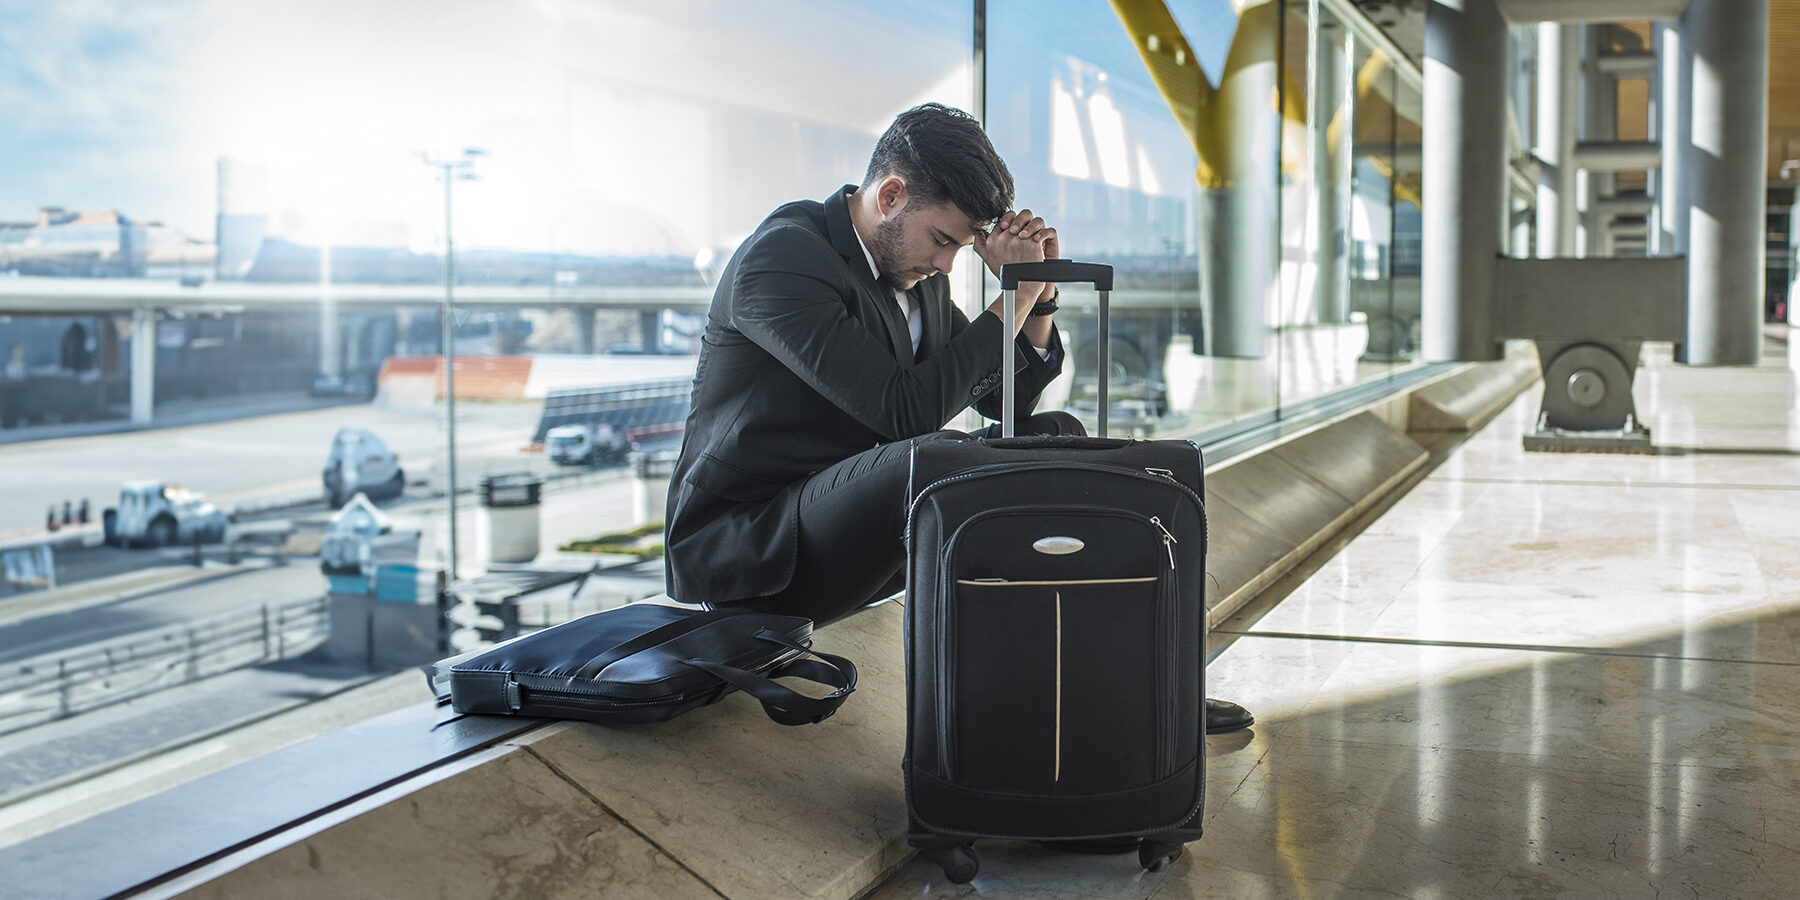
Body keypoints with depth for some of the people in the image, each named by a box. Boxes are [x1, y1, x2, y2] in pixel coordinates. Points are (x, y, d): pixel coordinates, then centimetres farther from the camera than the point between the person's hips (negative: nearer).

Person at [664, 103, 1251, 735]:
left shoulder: (914, 265, 9)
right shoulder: (782, 258, -18)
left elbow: (1006, 402, 16)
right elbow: (906, 410, -26)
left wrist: (1040, 292, 0)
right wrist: (1014, 295, -18)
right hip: (747, 547, -9)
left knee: (1055, 437, 2)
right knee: (942, 456, -34)